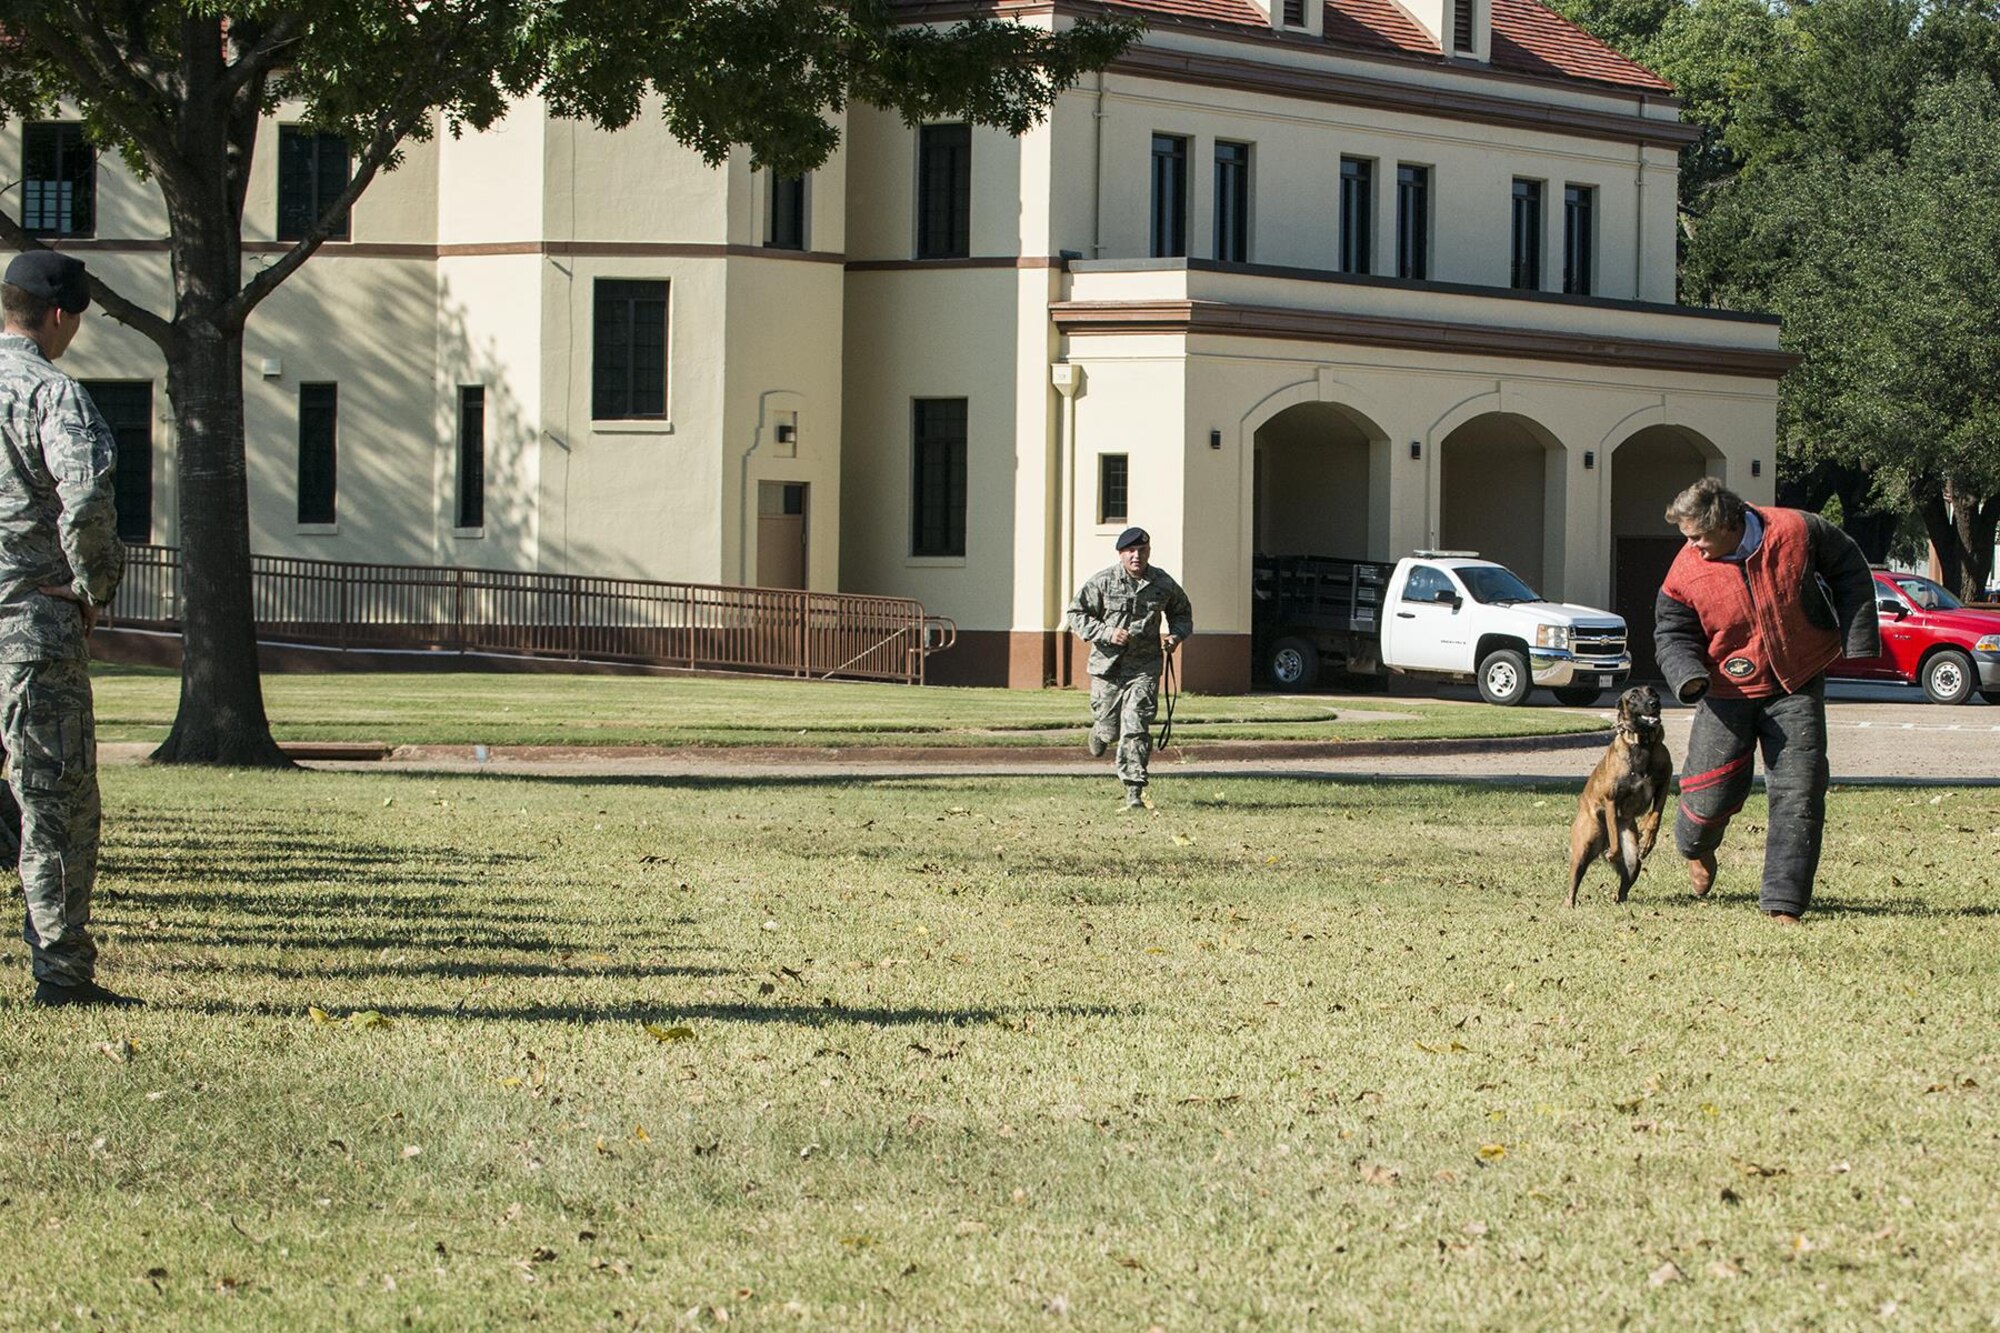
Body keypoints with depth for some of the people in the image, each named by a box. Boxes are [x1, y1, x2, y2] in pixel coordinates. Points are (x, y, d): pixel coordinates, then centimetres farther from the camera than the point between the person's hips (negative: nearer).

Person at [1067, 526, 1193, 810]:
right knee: (1109, 728, 10)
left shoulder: (1163, 584, 2)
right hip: (1107, 665, 0)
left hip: (1144, 667, 0)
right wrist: (1106, 633, -16)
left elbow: (1182, 613, 20)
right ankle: (1100, 732, 48)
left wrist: (1177, 635, -2)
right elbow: (1076, 614, -1)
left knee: (1136, 728, -12)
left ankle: (1134, 789, -10)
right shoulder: (1103, 582, -5)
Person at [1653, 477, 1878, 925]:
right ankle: (1696, 847, 35)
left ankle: (1783, 901, 1)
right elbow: (1672, 635, -2)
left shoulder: (1798, 533, -14)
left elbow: (1849, 570, 3)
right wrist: (1690, 677, -22)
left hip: (1798, 687, 0)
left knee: (1799, 794, -7)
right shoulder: (1686, 573, -13)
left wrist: (1857, 639, 0)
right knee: (1712, 795, -2)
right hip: (1729, 691, 0)